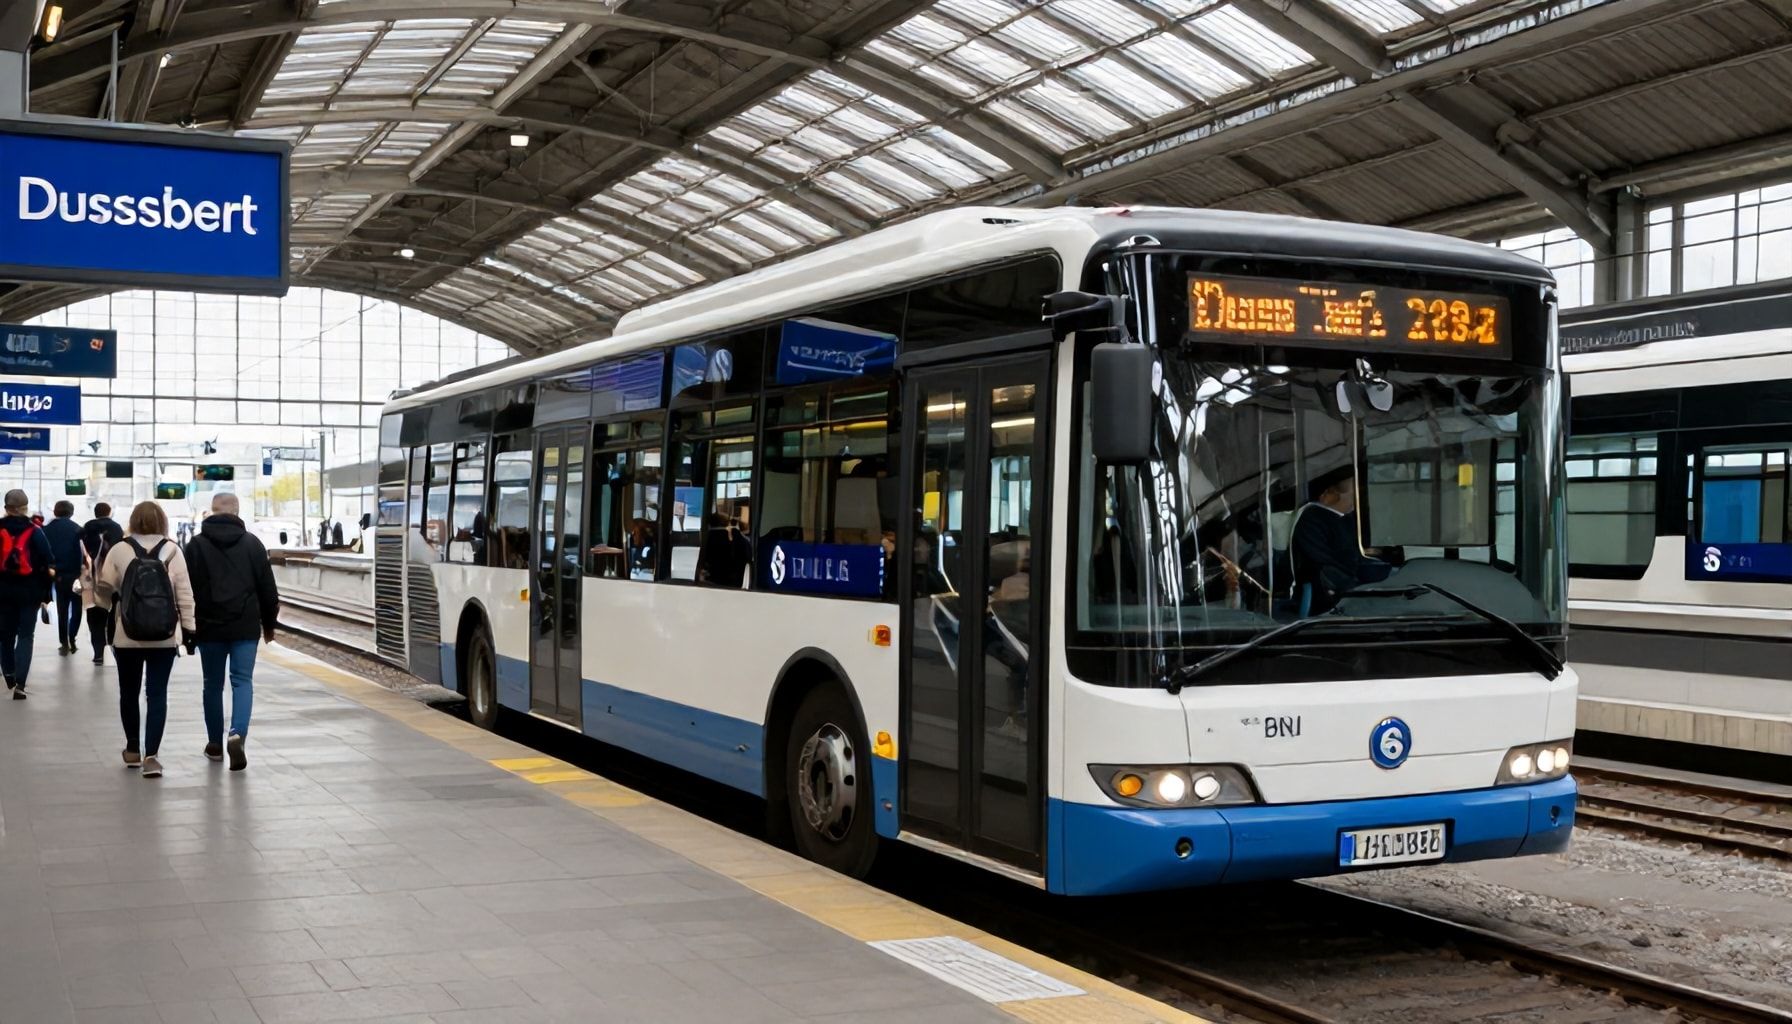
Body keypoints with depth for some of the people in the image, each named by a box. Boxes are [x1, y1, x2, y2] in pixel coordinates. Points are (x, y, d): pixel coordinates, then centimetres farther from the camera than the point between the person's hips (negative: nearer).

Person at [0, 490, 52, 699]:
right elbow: (45, 564, -7)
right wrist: (45, 594, 0)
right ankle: (19, 684, -9)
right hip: (29, 591, -2)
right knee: (26, 635, 1)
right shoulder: (34, 531, -5)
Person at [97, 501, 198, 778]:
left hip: (127, 636, 0)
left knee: (129, 692, 16)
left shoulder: (119, 550, -4)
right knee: (158, 694, 2)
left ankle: (133, 749, 27)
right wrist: (189, 628, 4)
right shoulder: (172, 550, -2)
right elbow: (184, 594, -3)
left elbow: (105, 590, -3)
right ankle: (151, 755, -6)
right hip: (164, 636, 0)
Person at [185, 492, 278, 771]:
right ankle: (237, 734, -20)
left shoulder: (197, 545, 1)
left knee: (213, 685, 13)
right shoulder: (252, 543, 1)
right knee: (243, 681, 1)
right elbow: (268, 588, 4)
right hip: (246, 626, -1)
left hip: (209, 626, 1)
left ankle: (215, 743, 20)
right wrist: (269, 623, 13)